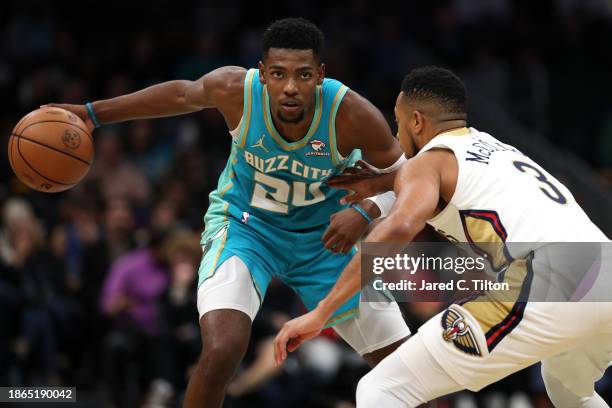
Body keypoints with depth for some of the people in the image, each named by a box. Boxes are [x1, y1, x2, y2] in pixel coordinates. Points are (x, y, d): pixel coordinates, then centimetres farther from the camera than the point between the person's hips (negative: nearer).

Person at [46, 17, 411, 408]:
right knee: (221, 351, -28)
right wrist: (91, 113, 2)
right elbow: (183, 94, -3)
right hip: (244, 225, -1)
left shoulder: (352, 114, -29)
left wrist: (365, 213, -33)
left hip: (325, 237, 2)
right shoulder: (235, 90, -26)